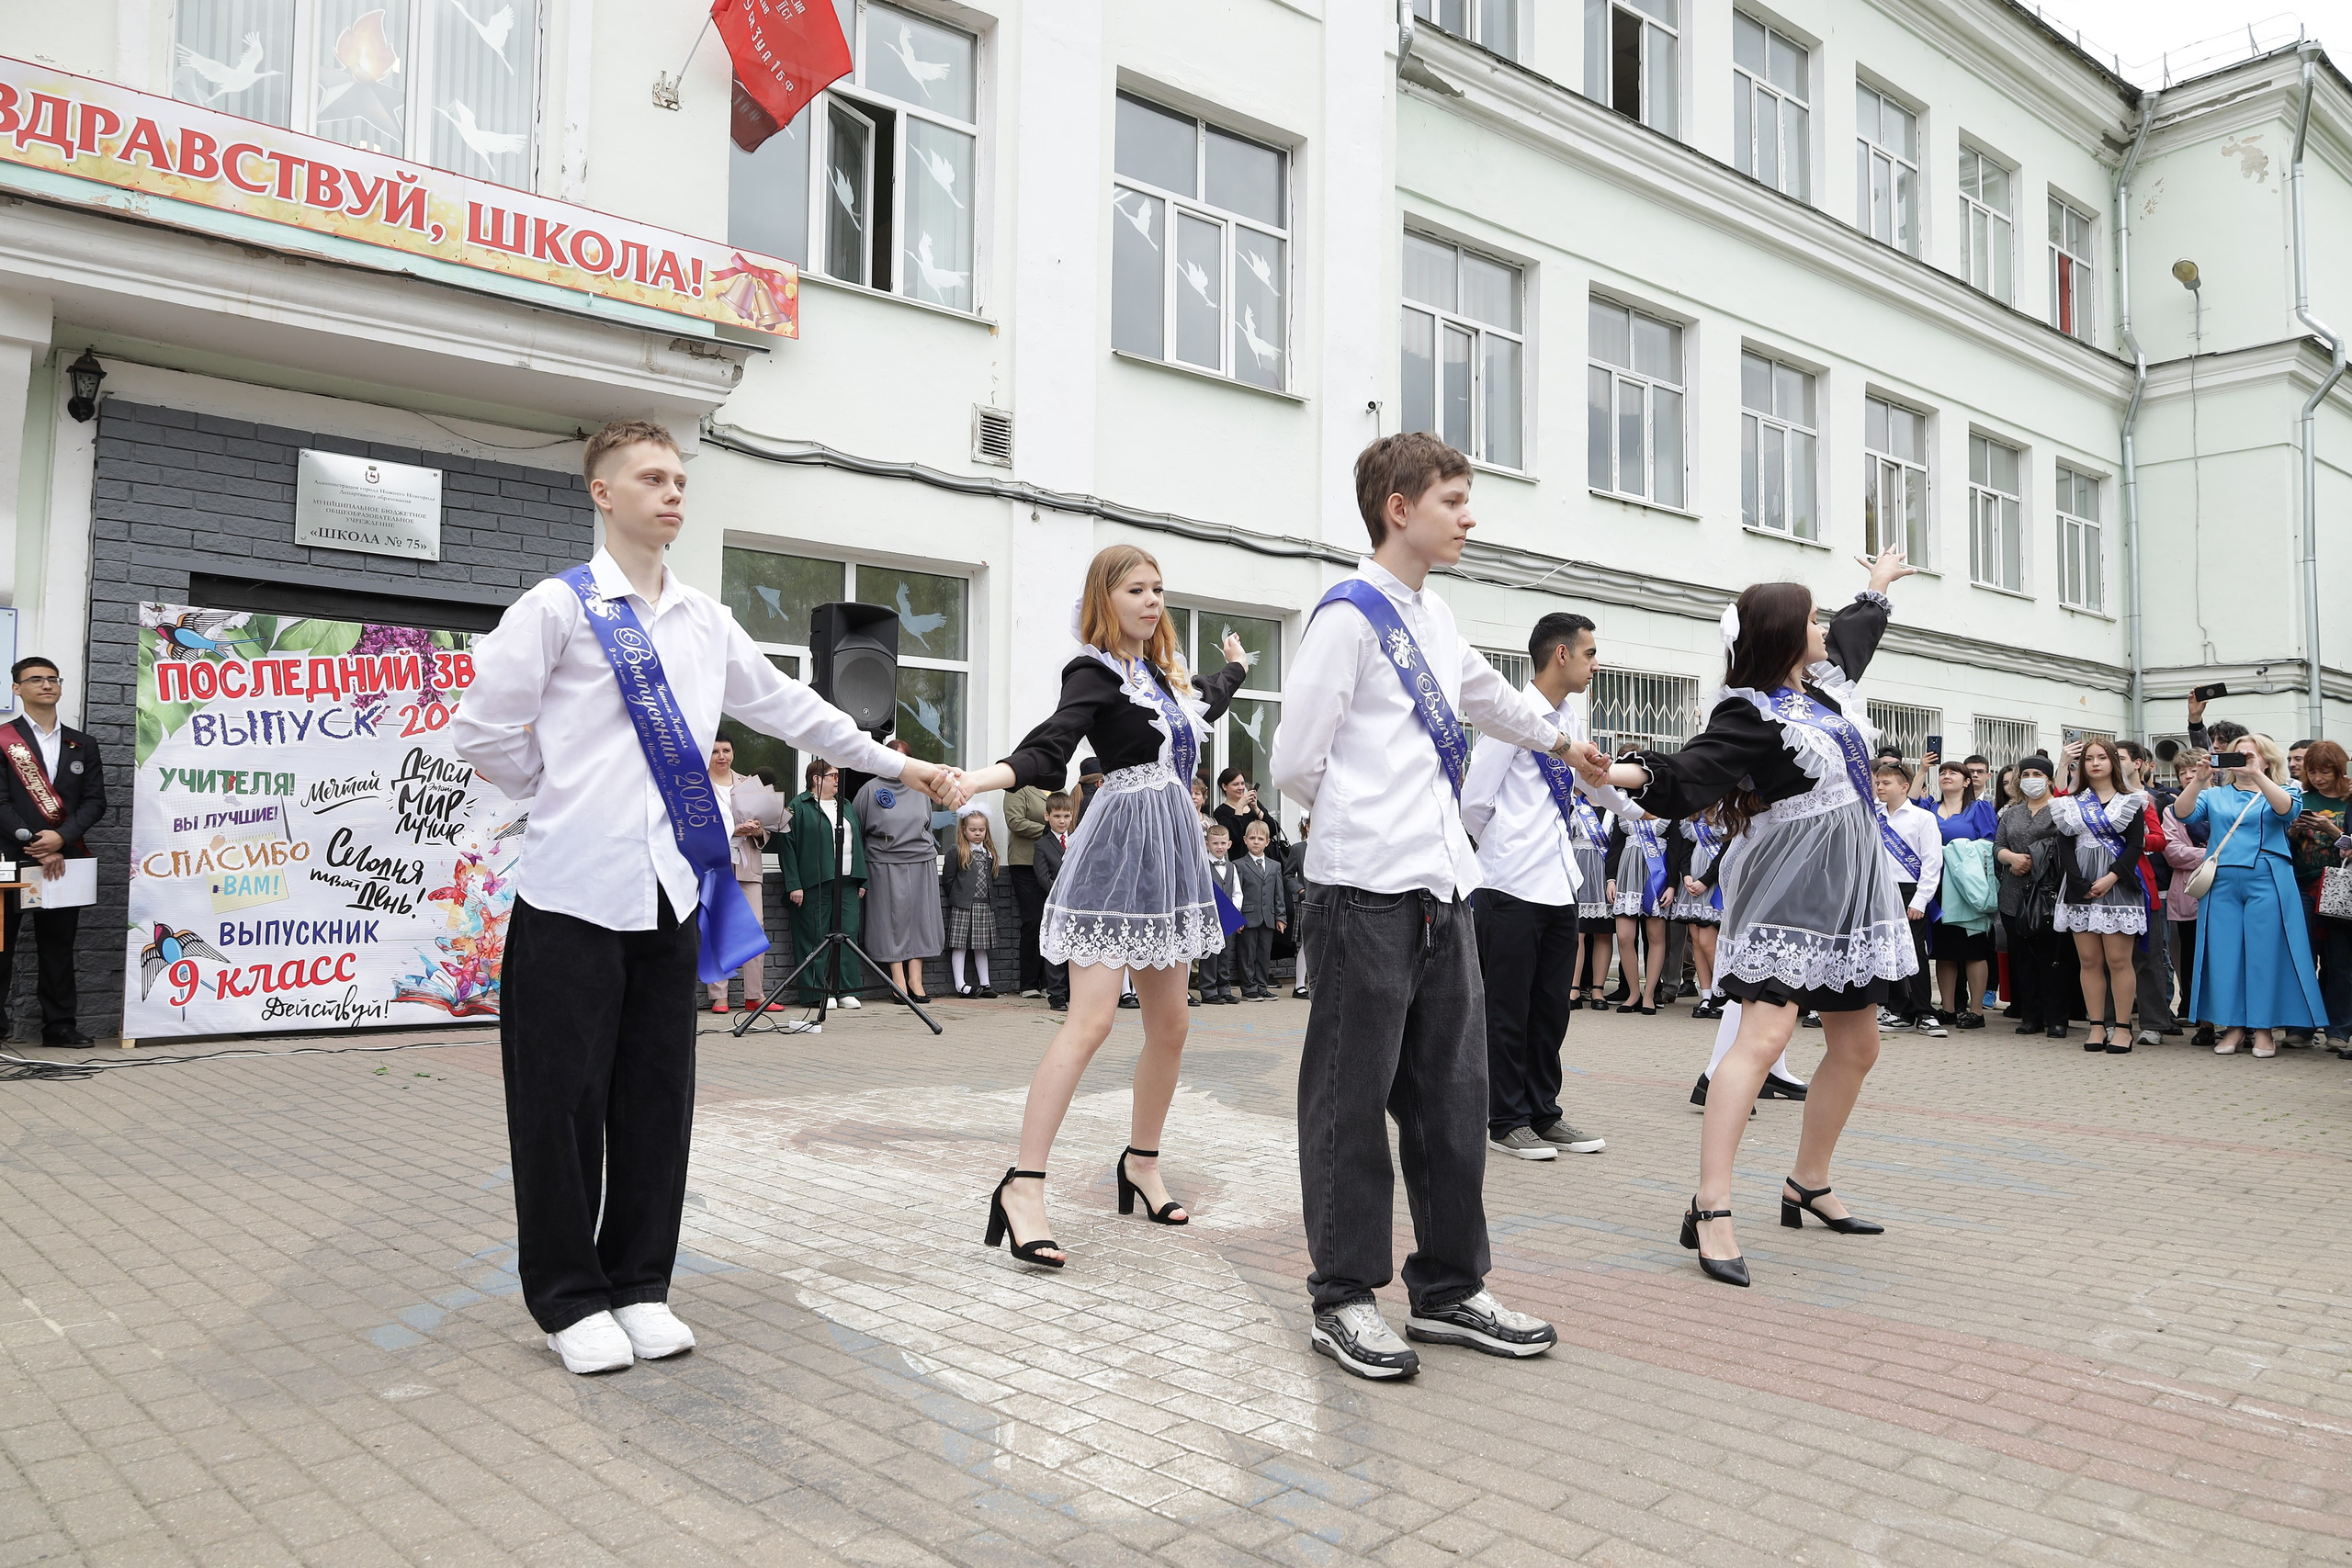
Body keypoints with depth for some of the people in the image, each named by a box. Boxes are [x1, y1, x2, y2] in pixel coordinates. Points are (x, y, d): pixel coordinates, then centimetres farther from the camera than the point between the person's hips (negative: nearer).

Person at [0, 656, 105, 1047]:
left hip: (64, 858, 3)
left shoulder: (82, 745, 13)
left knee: (58, 947, 6)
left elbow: (95, 801, 6)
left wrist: (61, 838, -10)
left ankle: (60, 1025, 10)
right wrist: (34, 843, -14)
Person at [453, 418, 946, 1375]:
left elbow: (787, 708, 21)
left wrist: (894, 764, 23)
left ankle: (639, 1283, 23)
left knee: (658, 1094, 9)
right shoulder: (558, 608, -2)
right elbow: (482, 730, -3)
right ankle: (570, 1298, 17)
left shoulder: (705, 622, 14)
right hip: (575, 889, -4)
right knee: (563, 1098, 2)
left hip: (671, 889, 5)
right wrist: (562, 797, 5)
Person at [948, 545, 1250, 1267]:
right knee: (1090, 1022, -16)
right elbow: (1048, 747, -24)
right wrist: (980, 778, -43)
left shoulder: (1163, 672, 15)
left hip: (1172, 851, 8)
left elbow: (1204, 705, 38)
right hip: (1120, 847, -8)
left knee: (1169, 1023, 10)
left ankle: (1142, 1161, 26)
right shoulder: (1095, 673, -9)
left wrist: (1235, 666, 58)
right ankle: (1023, 1186, -14)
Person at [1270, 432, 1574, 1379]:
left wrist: (1557, 741, 53)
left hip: (1443, 883, 8)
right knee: (1354, 1093, 1)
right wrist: (1366, 823, 7)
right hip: (1367, 888, -8)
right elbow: (1296, 764, -9)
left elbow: (1484, 695, 38)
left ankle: (1449, 1289, 21)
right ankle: (1345, 1298, 13)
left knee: (1452, 1092, 10)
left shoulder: (1432, 616, 17)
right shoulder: (1350, 614, -8)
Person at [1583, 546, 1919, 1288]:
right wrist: (1628, 772, -47)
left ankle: (1808, 1187, 28)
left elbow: (1854, 632, 36)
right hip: (1787, 892, -9)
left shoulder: (1826, 682, 13)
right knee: (1763, 1036, -19)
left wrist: (1878, 587, 53)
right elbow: (1688, 772, -28)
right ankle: (1709, 1211, -21)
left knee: (1857, 1047, 13)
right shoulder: (1750, 712, -13)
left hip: (1849, 889, 10)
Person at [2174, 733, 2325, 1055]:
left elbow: (2288, 810, -13)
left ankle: (2264, 1028, 6)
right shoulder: (2214, 795, 16)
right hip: (2222, 884, 2)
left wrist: (2256, 774, -23)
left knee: (2265, 953, -2)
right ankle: (2233, 1026, 9)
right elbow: (2183, 813, -2)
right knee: (2224, 953, 1)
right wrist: (2199, 778, -16)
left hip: (2266, 883, -2)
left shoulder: (2281, 792, 11)